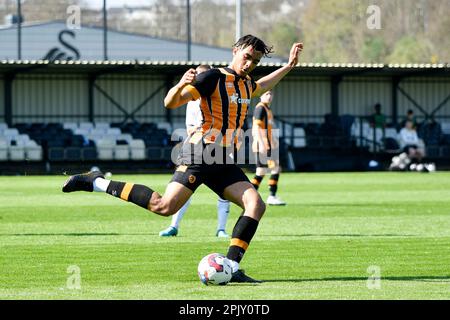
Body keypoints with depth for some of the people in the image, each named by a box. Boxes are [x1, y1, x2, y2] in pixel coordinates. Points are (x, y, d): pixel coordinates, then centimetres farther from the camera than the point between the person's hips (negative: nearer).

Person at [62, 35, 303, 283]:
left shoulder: (246, 84, 18)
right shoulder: (214, 77, -7)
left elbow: (261, 87, 46)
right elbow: (170, 103, -11)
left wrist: (289, 66, 43)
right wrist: (181, 85, -31)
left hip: (225, 163, 8)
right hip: (201, 153, -8)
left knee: (256, 205, -11)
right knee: (165, 206, -20)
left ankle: (231, 268, -14)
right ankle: (96, 182, -10)